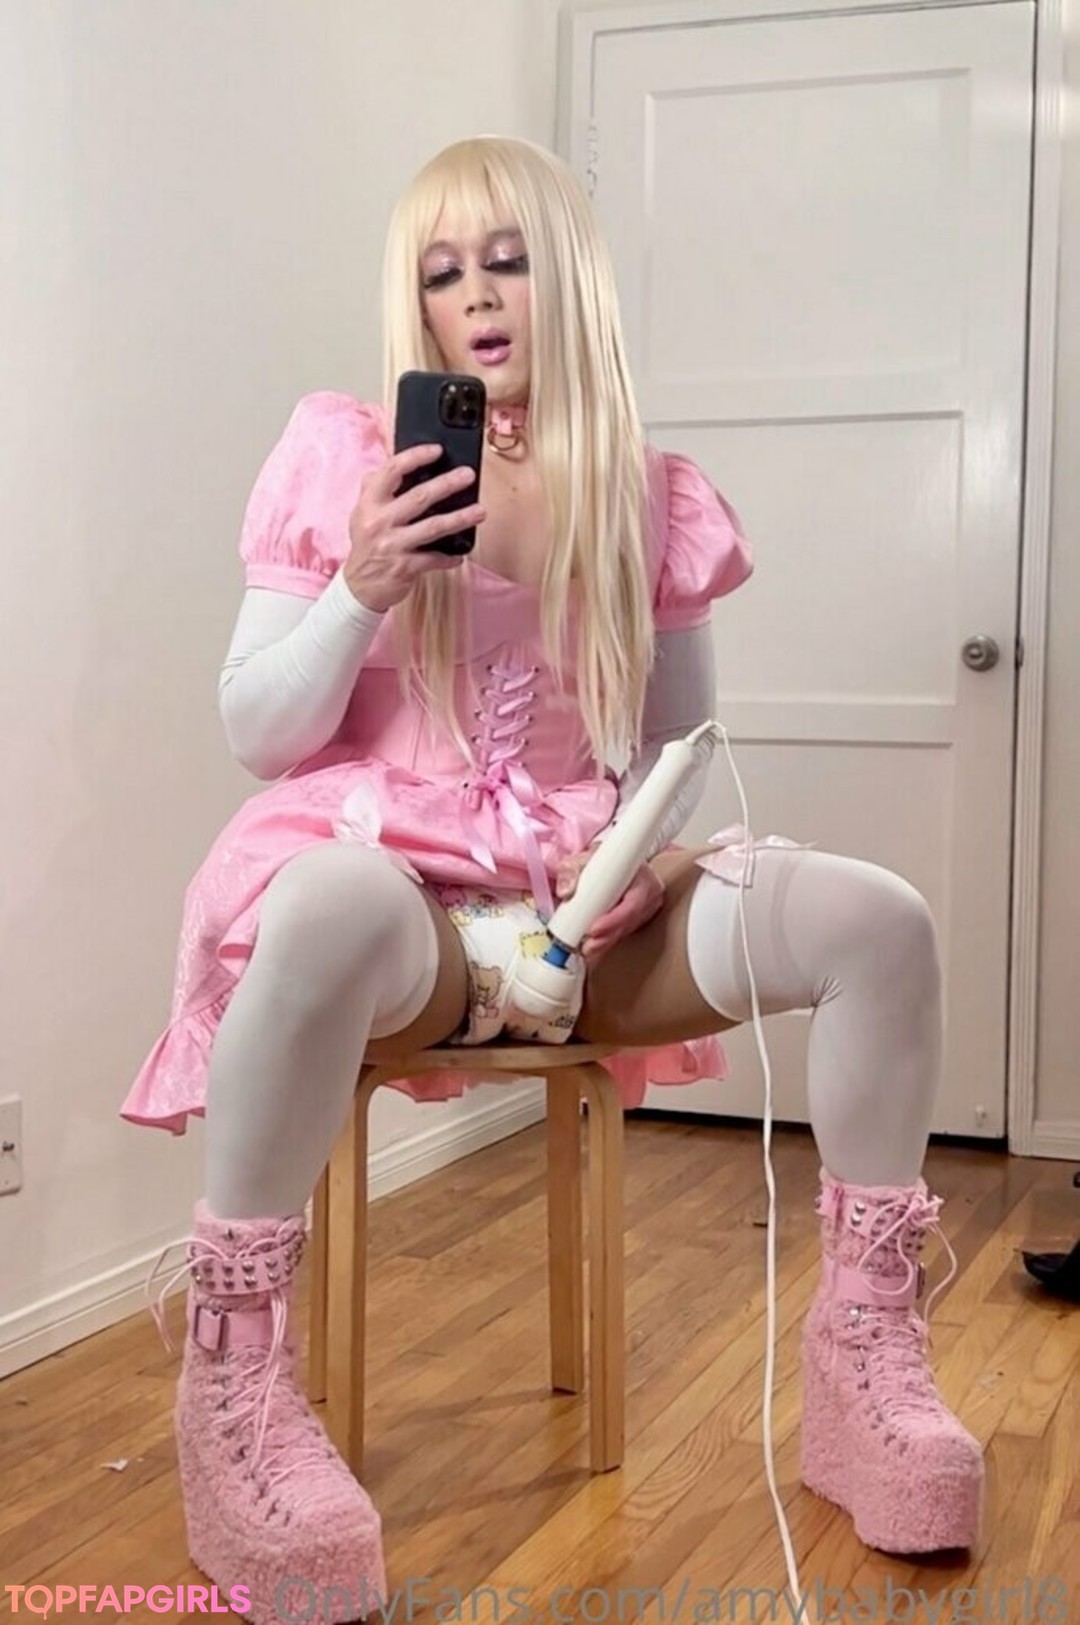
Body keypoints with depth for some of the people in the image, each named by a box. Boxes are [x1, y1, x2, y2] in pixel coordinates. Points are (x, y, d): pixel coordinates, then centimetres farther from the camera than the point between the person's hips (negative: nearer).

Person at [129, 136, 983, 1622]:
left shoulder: (648, 497, 9)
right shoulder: (344, 455, 1)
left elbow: (685, 741, 16)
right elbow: (255, 738, 0)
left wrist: (656, 841, -7)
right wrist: (363, 591, -18)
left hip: (588, 898, 4)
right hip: (389, 877, -3)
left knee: (880, 923, -18)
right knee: (330, 906, -42)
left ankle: (867, 1337, -1)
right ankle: (231, 1370, -24)